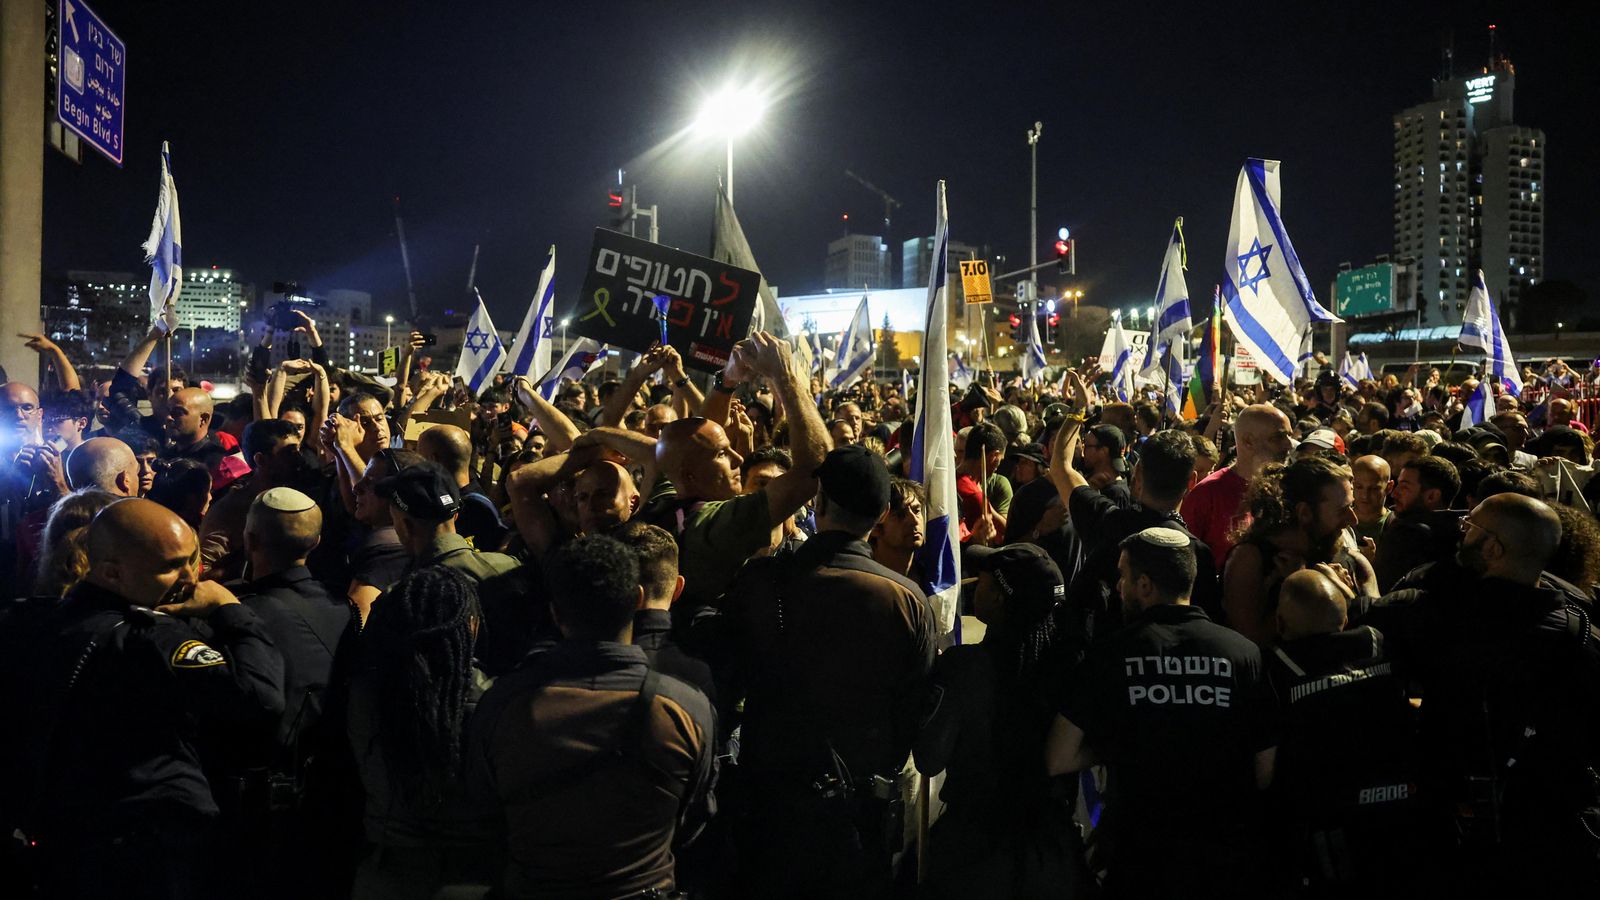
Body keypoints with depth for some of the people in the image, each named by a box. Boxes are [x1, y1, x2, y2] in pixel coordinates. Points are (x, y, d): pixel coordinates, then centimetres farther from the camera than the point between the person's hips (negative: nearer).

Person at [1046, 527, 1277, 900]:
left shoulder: (1111, 655, -10)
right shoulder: (1245, 652, -8)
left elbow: (1058, 761, -9)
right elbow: (1268, 772, -5)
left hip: (1139, 858, -1)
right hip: (1231, 859, 1)